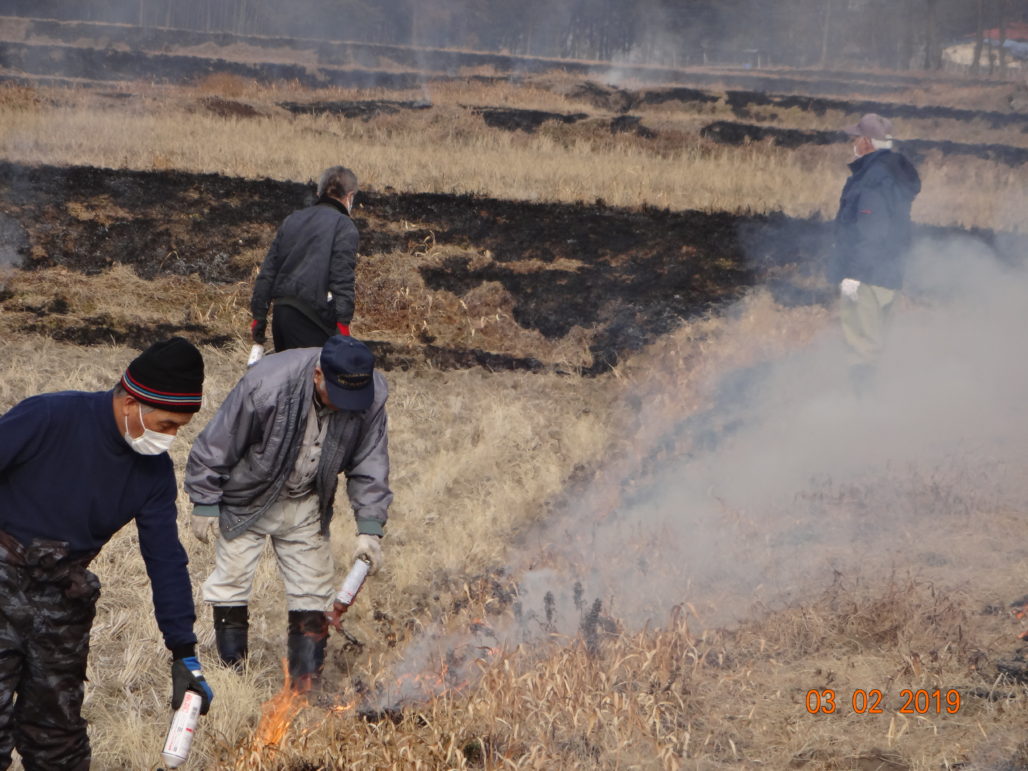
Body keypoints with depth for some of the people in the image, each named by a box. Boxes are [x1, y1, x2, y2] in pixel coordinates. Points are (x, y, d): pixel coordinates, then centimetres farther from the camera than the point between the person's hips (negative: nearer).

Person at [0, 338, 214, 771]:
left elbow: (166, 560, 3)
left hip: (64, 601, 5)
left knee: (57, 734, 13)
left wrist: (184, 655, 1)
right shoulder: (48, 418, -20)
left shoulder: (154, 472, -2)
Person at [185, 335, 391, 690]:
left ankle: (306, 685, 15)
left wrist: (369, 528, -16)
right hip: (248, 501, -3)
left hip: (307, 507, 3)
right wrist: (205, 503, -13)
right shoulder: (266, 385, -34)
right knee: (232, 584, 2)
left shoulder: (372, 395, -22)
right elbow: (217, 445, -21)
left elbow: (370, 464, -9)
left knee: (312, 594, 5)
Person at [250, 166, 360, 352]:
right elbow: (342, 279, -13)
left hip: (280, 314, 7)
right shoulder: (344, 226, -2)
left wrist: (259, 316, 20)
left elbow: (268, 270, 17)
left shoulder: (292, 220, 18)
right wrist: (343, 323, -15)